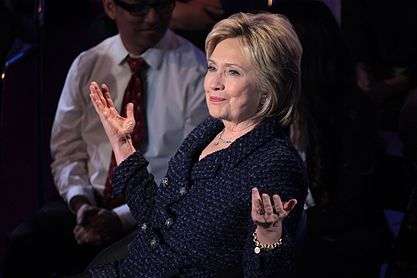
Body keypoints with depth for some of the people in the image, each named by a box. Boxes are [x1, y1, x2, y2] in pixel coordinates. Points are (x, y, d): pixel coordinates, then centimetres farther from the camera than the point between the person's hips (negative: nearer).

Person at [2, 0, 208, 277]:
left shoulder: (196, 72, -5)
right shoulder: (86, 66, 8)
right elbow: (67, 150, 10)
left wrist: (123, 218, -17)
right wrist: (81, 204, -12)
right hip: (93, 200, 4)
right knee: (26, 241, -26)